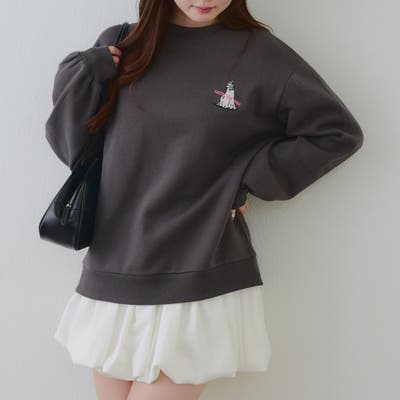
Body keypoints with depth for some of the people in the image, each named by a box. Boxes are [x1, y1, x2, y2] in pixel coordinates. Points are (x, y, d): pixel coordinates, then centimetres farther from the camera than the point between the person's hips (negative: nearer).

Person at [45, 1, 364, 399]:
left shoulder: (261, 54, -5)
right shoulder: (119, 46, 4)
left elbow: (338, 132, 2)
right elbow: (70, 142, 5)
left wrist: (245, 181, -5)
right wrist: (84, 71, -10)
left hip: (199, 286, -3)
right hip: (112, 279, 4)